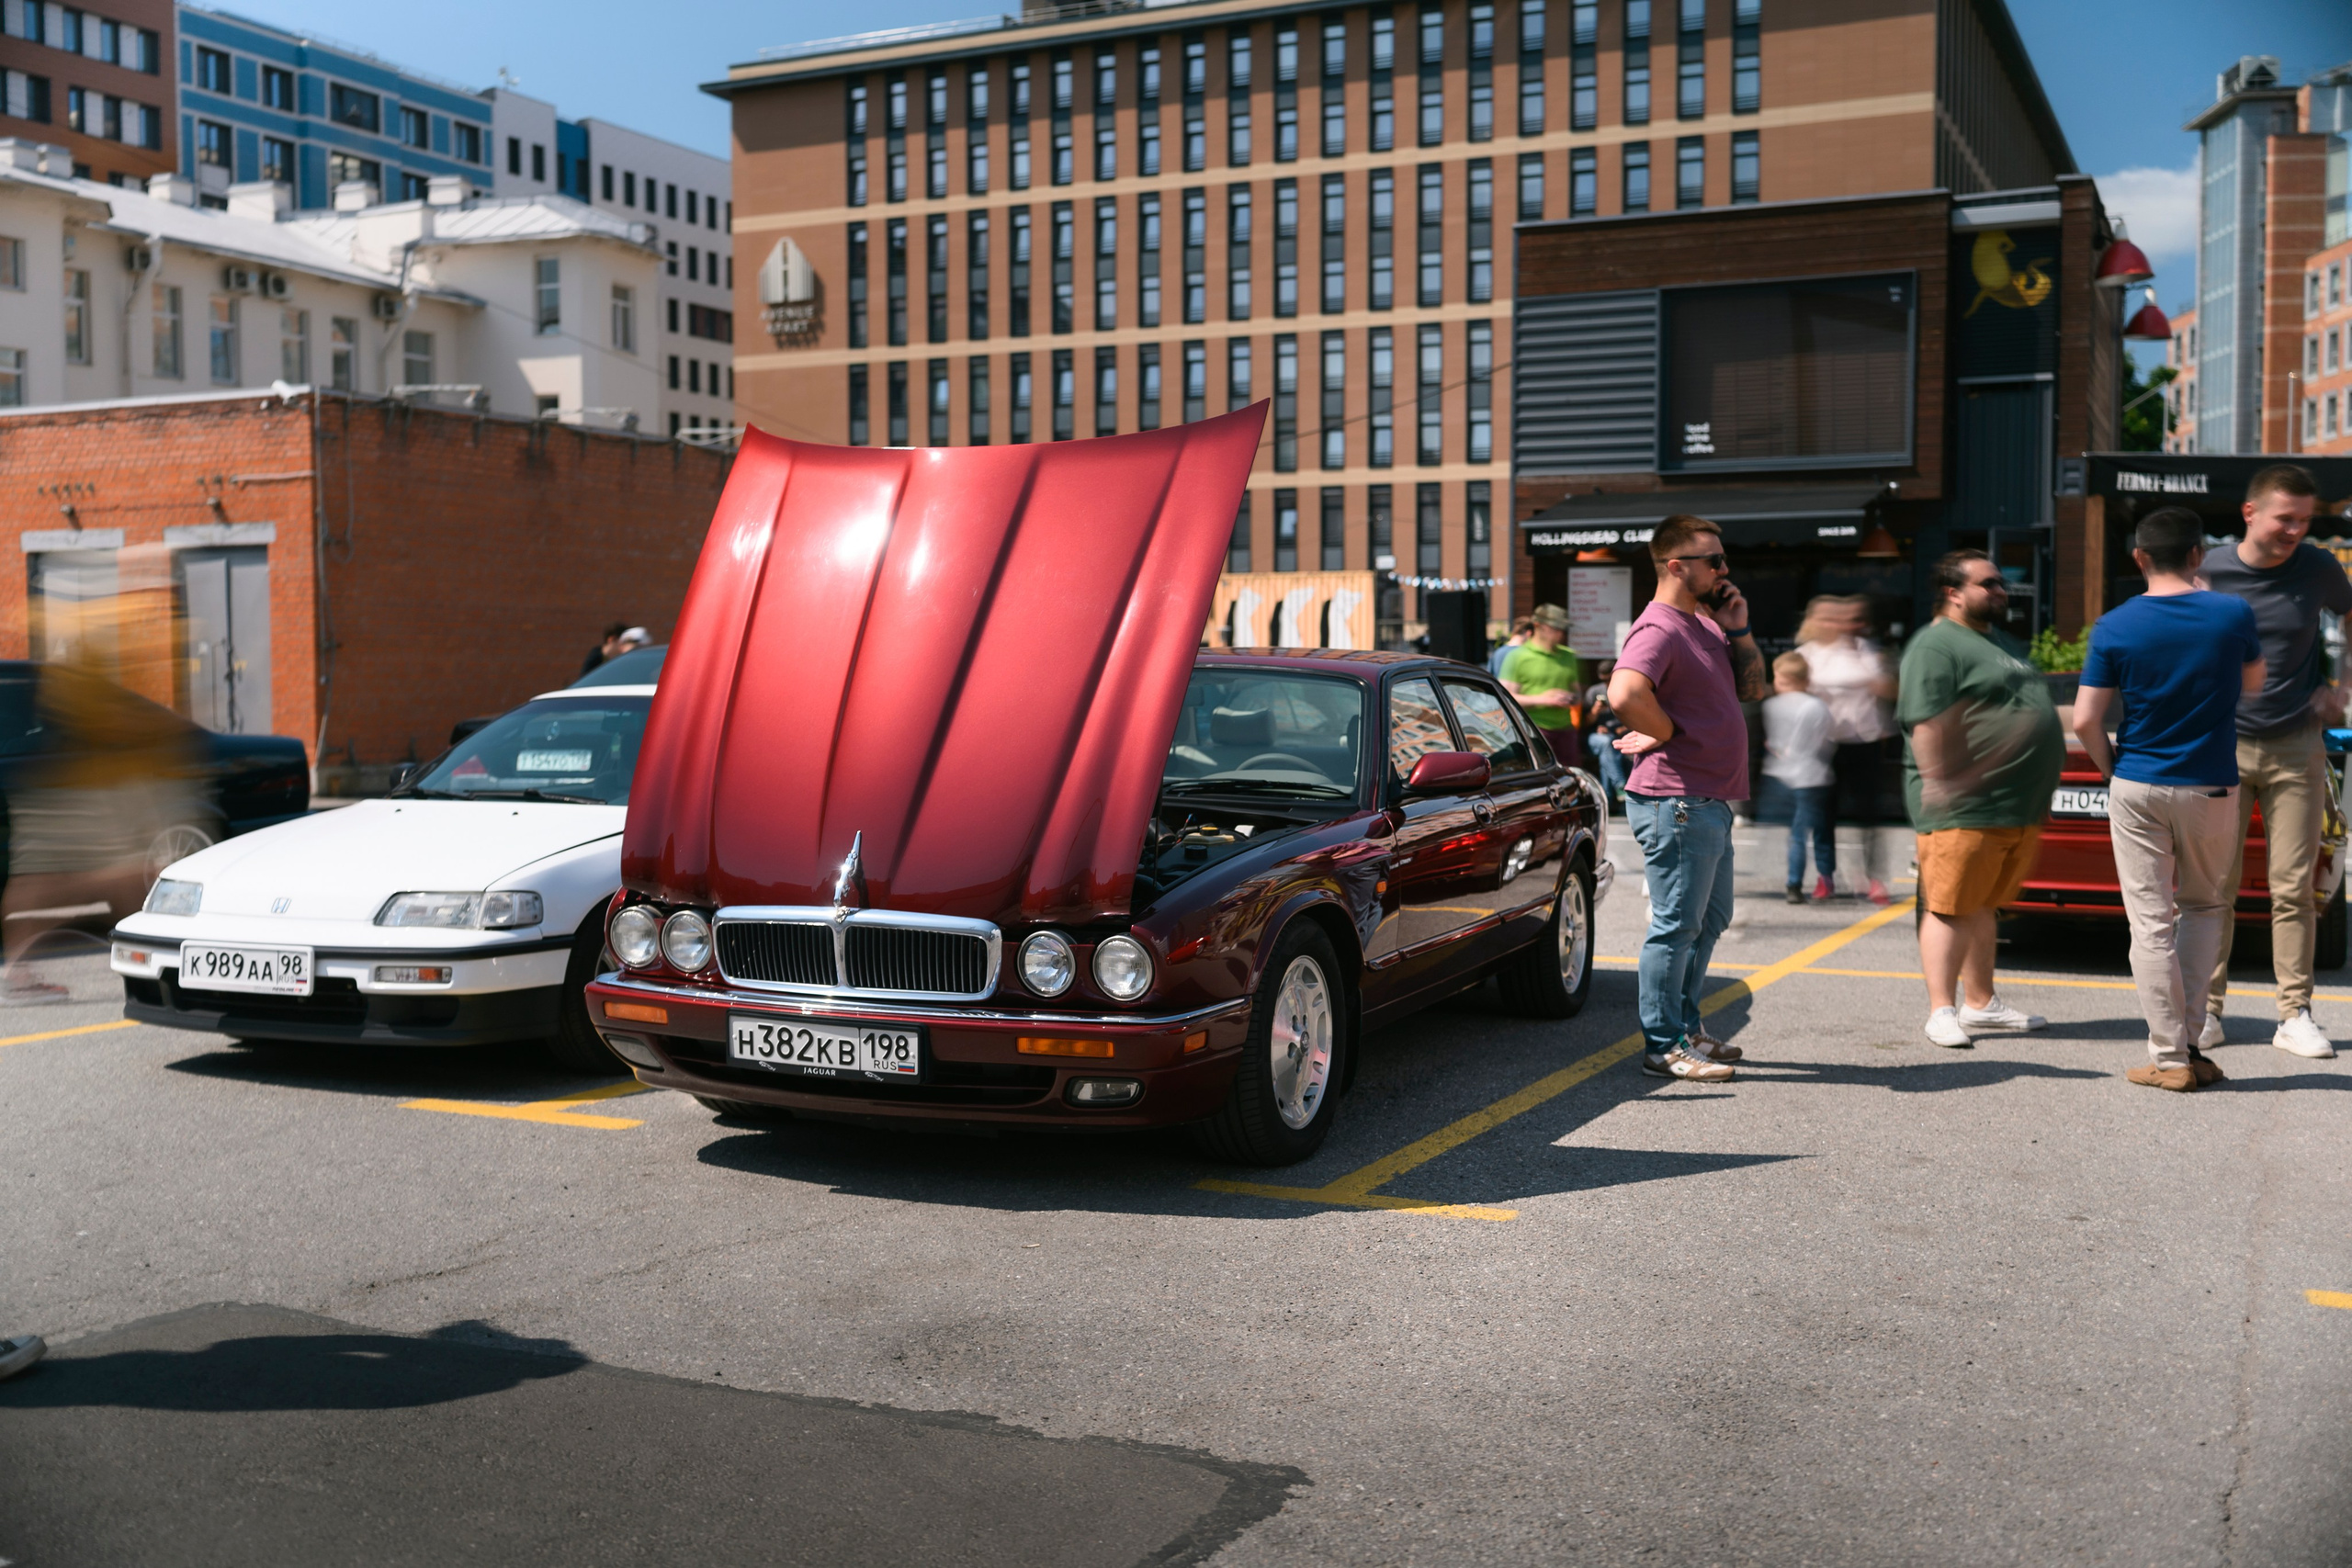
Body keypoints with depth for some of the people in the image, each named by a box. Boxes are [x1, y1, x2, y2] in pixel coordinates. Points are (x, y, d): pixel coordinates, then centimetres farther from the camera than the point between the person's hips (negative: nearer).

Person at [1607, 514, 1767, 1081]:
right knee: (1677, 925, -3)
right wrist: (1666, 734, -19)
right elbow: (1625, 693, -35)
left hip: (1709, 804, 11)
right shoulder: (1658, 630, -17)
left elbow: (1752, 689, 20)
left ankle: (1685, 1028, 30)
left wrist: (1738, 631, 6)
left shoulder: (1705, 625, 16)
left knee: (1710, 919, 19)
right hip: (1676, 804, -11)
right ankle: (1663, 1046, 5)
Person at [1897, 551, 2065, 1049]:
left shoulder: (1999, 641, 21)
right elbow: (1927, 724, -19)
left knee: (1980, 906, 16)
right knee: (1950, 908, -5)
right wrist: (1938, 785, -24)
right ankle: (1942, 1011, -2)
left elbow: (2025, 712, 29)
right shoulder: (1937, 646, -11)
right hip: (1965, 809, -9)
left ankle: (1980, 1004, 23)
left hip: (2018, 809, 9)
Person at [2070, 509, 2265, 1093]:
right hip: (2211, 788, 1)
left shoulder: (2115, 627, -8)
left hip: (2137, 788, -1)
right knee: (2206, 907, 19)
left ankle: (2169, 1058, 3)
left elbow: (2085, 721, -10)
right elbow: (2252, 684, 14)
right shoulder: (2232, 614, -6)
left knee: (2151, 923, 2)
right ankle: (2187, 1039, 14)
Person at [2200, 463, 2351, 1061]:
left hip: (2296, 748, 1)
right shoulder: (2211, 572, -6)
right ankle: (2207, 1008, 10)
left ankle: (2295, 1016, 8)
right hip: (2222, 746, -1)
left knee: (2294, 888, 1)